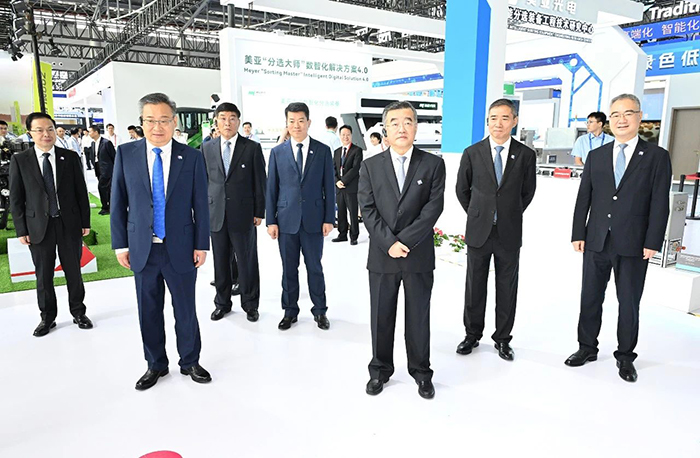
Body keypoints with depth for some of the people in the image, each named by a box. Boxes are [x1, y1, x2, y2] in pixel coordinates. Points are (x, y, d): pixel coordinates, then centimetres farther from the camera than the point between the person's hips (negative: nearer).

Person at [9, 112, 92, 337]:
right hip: (38, 226, 0)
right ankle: (47, 317, 25)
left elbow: (81, 191, 4)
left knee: (73, 272, 10)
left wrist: (85, 222, 2)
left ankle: (78, 312, 25)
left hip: (69, 224, 0)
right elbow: (16, 198, 1)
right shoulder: (19, 160, 0)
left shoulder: (70, 157, 1)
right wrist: (21, 230, -2)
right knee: (43, 275, 9)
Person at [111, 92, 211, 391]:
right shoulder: (126, 153, 1)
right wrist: (120, 244, 1)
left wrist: (201, 245, -3)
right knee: (149, 311, 13)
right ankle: (156, 365, 32)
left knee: (186, 310, 10)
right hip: (142, 248, 2)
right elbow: (118, 202, 4)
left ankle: (190, 361, 30)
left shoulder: (191, 157, -3)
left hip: (180, 248, -1)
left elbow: (200, 205, -1)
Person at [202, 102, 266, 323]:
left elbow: (260, 182, -1)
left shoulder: (252, 148, -1)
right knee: (221, 261, 12)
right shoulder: (207, 148, 7)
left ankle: (250, 304, 21)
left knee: (247, 261, 5)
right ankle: (222, 302, 28)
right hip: (216, 213, 3)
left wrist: (259, 212, -4)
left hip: (243, 214, -2)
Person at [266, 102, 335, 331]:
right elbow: (271, 188, 5)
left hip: (313, 219, -1)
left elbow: (329, 187, 2)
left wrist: (329, 218, -3)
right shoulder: (277, 152, 4)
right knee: (289, 269, 10)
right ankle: (290, 311, 25)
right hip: (286, 220, 1)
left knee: (315, 268, 8)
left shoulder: (323, 151, 2)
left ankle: (320, 311, 23)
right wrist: (271, 221, 0)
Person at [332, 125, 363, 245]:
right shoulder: (337, 152, 17)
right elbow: (334, 168, 13)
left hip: (351, 187, -5)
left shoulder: (357, 150, -2)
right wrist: (337, 181, -5)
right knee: (341, 213, 9)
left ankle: (354, 236, 5)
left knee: (353, 213, -2)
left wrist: (343, 181, -14)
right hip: (339, 187, 5)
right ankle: (342, 235, 18)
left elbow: (355, 168, -11)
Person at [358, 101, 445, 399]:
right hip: (381, 257, 1)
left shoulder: (433, 164, 1)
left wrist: (403, 241, -15)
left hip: (419, 256, -1)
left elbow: (434, 208, -8)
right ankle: (380, 370, 30)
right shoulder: (370, 166, 4)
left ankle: (421, 371, 29)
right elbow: (367, 210, -3)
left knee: (419, 317, 11)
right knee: (381, 317, 11)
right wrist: (389, 243, -14)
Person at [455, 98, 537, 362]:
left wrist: (510, 215, 12)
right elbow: (462, 189, 9)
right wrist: (478, 215, 10)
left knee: (507, 290, 10)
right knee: (474, 288, 10)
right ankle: (472, 335, 27)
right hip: (478, 231, 0)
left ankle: (502, 339, 26)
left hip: (509, 233, 0)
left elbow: (528, 192, 11)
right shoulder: (472, 153, -2)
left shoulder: (525, 155, -2)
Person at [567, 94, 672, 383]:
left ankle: (625, 357, 26)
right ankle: (587, 348, 28)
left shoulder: (656, 156, 0)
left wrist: (653, 242, -10)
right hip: (596, 241, 3)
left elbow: (659, 204, -4)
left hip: (633, 245, -2)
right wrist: (578, 234, 0)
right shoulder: (596, 156, 8)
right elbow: (583, 198, 6)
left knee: (629, 303, 9)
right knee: (590, 299, 11)